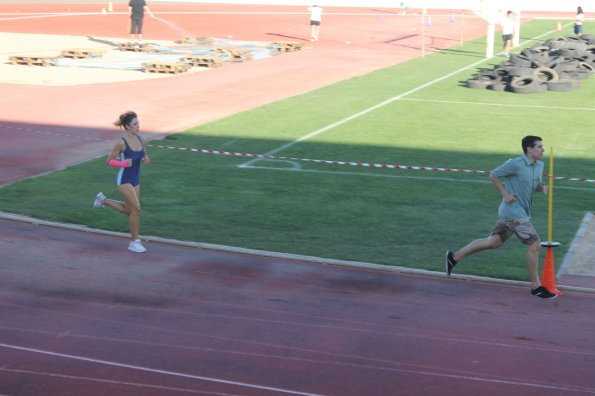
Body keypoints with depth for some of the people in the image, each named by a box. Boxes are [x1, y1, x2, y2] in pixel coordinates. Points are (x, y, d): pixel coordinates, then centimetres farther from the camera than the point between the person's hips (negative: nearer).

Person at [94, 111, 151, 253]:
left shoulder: (140, 139, 0)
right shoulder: (121, 143, -18)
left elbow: (145, 156, 15)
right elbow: (110, 161, -11)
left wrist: (146, 159, -9)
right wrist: (124, 163, -27)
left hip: (136, 180, 7)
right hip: (124, 180, -7)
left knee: (129, 211, 16)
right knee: (136, 208, -14)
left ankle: (104, 200, 37)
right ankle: (134, 242, -1)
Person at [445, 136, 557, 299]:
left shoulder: (540, 165, 8)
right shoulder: (515, 164, -17)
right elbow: (493, 175, -8)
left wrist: (542, 187, -2)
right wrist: (506, 194, -14)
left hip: (521, 212, 9)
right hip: (514, 212, -9)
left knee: (493, 241, 13)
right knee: (534, 245, -7)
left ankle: (454, 257, 22)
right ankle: (536, 287, 5)